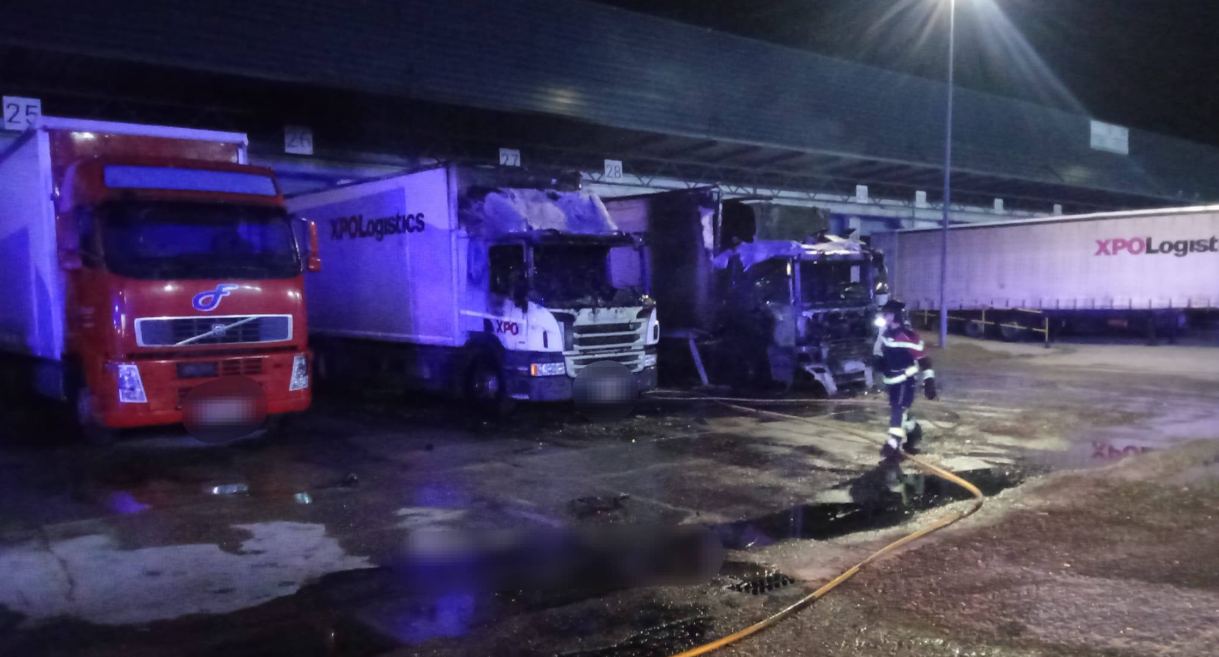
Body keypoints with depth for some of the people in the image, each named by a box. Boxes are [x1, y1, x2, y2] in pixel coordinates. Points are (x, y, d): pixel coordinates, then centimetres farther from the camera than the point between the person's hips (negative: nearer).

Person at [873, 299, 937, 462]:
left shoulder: (908, 337, -21)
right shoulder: (885, 332, 2)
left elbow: (923, 359, -18)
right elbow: (879, 346, 23)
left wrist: (929, 381, -20)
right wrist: (877, 358, 2)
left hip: (905, 380, -8)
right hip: (891, 380, 8)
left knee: (898, 411, -14)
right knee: (899, 411, 18)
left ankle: (893, 446, -15)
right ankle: (914, 431, 43)